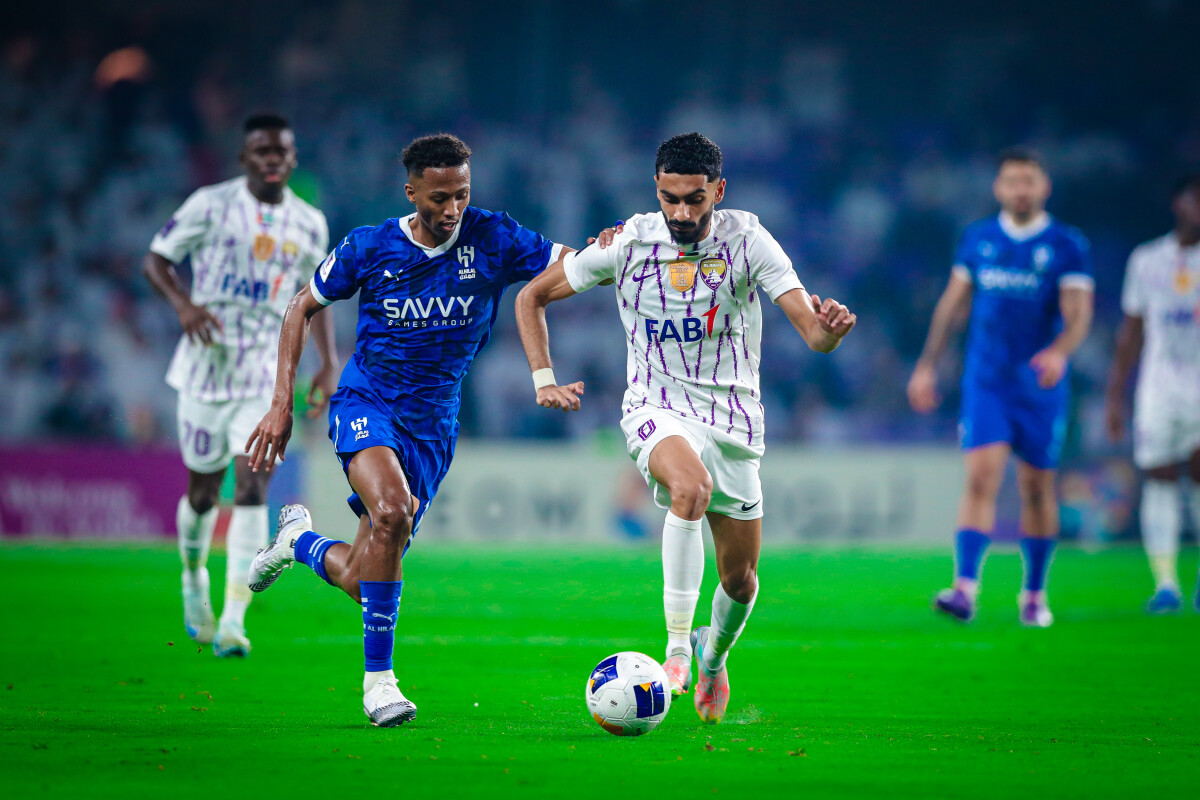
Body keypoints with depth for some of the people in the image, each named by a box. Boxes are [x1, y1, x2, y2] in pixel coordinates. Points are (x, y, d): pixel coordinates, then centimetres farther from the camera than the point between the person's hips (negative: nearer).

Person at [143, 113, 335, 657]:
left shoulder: (309, 224, 6)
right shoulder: (211, 205, -4)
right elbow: (155, 259, 0)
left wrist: (328, 363, 9)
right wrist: (183, 304, -20)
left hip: (267, 372, 1)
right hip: (208, 362, -1)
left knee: (253, 489, -14)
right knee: (204, 489, 9)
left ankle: (233, 622, -17)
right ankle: (194, 582, 39)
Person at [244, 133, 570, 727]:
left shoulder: (491, 240, -6)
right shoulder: (369, 248, -6)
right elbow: (302, 308, 6)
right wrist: (282, 404, -1)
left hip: (432, 424, 3)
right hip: (366, 404, -3)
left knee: (361, 581, 2)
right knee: (391, 509, -34)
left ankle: (299, 539, 39)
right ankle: (378, 678, -23)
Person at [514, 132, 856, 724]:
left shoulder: (747, 241, -8)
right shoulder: (627, 244, -6)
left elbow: (814, 334, -16)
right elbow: (532, 298, 7)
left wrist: (829, 327, -40)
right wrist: (543, 380, -2)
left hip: (732, 418, 2)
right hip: (656, 408, -2)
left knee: (740, 580, 6)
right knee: (690, 487, -37)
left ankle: (713, 653, 40)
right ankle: (676, 648, -31)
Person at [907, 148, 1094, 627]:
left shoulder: (1067, 246, -2)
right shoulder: (977, 240, 6)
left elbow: (1079, 314, -11)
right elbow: (952, 304, 15)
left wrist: (1059, 350, -31)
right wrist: (927, 366, 14)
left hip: (1040, 387, -1)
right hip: (985, 383, 1)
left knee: (1037, 490, 7)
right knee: (980, 479, -14)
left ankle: (1034, 594, 23)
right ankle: (965, 588, -23)